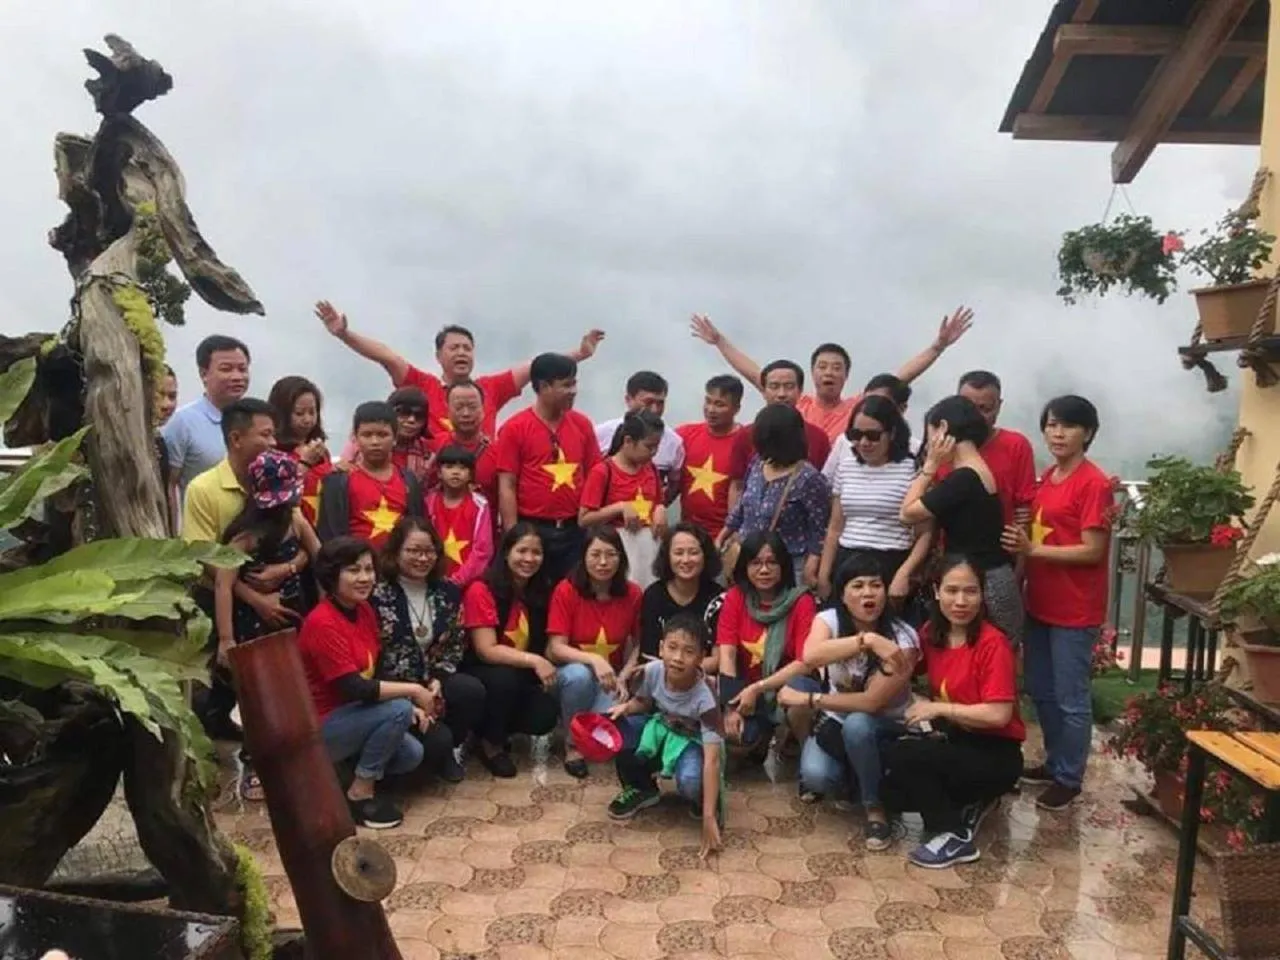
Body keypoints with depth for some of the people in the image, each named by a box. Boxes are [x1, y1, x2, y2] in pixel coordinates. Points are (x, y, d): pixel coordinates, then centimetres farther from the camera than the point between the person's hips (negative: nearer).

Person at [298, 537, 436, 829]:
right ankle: (360, 794, -9)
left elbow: (374, 673, 9)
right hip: (317, 728, -8)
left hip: (350, 715, 8)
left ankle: (341, 770, 12)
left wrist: (409, 705, -6)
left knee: (411, 754, -7)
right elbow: (355, 688, -29)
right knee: (398, 711, -25)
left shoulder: (365, 611, 2)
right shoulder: (322, 623, -24)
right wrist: (414, 691, -21)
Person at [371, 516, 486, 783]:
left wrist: (437, 679, -10)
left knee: (472, 690, -27)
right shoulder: (378, 595, -11)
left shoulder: (448, 592, 6)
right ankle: (440, 753, 12)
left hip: (434, 678, 5)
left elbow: (456, 644, 8)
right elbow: (373, 654, -13)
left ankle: (452, 745, 1)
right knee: (437, 739, -27)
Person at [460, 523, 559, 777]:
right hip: (480, 675, -5)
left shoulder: (540, 593, 0)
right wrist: (534, 661, -32)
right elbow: (487, 651, -24)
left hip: (520, 677, 5)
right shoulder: (481, 591, -19)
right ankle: (490, 744, -7)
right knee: (504, 677, -35)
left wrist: (543, 666, -14)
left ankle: (495, 729, 11)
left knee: (546, 715, -21)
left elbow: (541, 644, 6)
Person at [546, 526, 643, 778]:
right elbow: (556, 648, -19)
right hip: (571, 671, -1)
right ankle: (573, 744, -9)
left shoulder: (632, 594, -8)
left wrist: (623, 677, -14)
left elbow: (638, 644, 2)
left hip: (608, 678, 1)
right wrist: (593, 659, -35)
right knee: (579, 675, -37)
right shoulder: (566, 590, -15)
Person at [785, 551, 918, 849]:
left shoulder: (903, 637, -21)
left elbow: (872, 702, -25)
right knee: (816, 776, -27)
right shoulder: (829, 619, -14)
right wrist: (867, 639, -50)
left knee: (856, 724, -37)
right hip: (837, 721, 2)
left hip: (886, 726, -2)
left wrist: (808, 700, -25)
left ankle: (874, 807, -13)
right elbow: (810, 656, -38)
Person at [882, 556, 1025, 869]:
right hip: (955, 740, 7)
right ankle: (970, 803, 15)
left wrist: (938, 708, -20)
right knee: (890, 791, -5)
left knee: (899, 756, -24)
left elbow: (999, 715, -24)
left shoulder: (993, 644, -21)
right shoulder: (931, 634, 0)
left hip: (995, 754, -7)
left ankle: (956, 836, -7)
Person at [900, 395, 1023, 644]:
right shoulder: (976, 472, 10)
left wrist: (930, 464, -8)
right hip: (992, 580, 10)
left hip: (984, 585, -10)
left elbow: (907, 513, -12)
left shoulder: (964, 477, -20)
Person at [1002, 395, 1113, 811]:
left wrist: (1033, 550, -23)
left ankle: (1069, 778, 19)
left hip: (1076, 610, -8)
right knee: (1040, 690, 18)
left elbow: (1093, 551, -19)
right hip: (1040, 603, 8)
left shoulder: (1094, 483, -15)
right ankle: (1054, 762, 35)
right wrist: (1022, 543, 1)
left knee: (1071, 698, 5)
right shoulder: (1048, 477, 10)